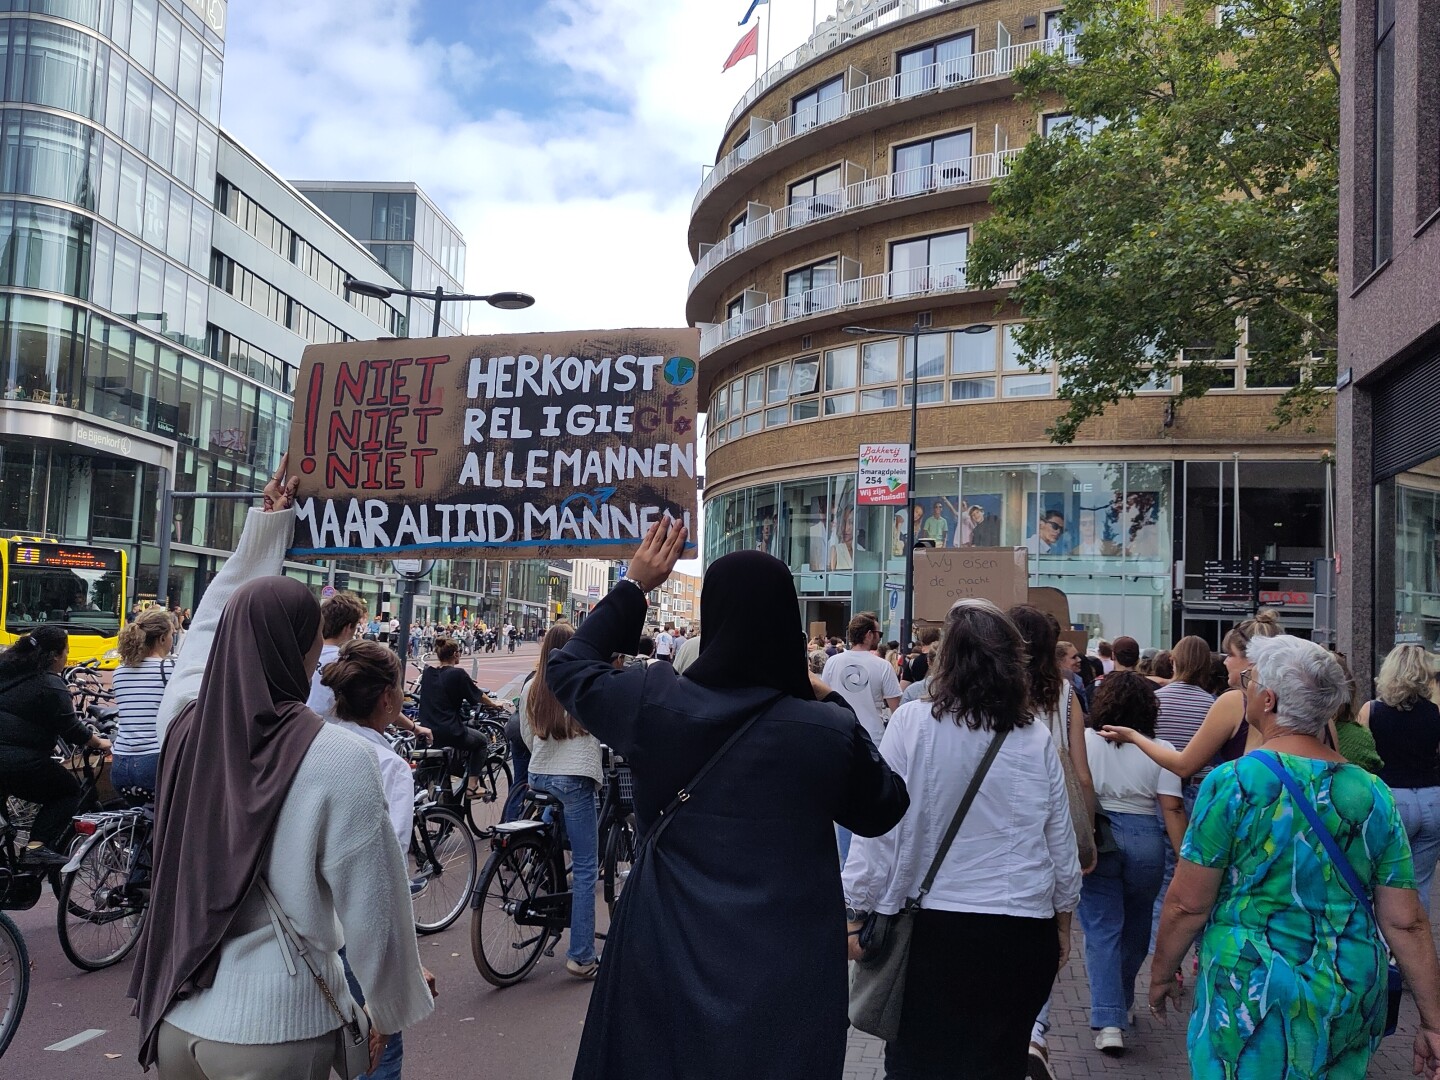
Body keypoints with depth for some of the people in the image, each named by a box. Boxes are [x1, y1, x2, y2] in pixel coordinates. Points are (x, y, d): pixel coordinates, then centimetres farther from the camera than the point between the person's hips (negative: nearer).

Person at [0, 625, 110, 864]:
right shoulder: (50, 686, -10)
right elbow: (72, 730, -8)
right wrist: (100, 743, 10)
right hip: (20, 762, -7)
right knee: (68, 791, 13)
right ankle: (38, 848, -2)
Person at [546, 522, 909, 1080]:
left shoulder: (654, 701, -12)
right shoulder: (830, 730, -15)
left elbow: (568, 667, 8)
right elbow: (882, 811, 5)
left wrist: (633, 586, 13)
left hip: (667, 957, 1)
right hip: (790, 969, 0)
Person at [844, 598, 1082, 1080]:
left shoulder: (912, 722, -10)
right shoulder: (1036, 738, -2)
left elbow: (879, 830, -8)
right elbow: (1060, 844, 6)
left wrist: (856, 915, 2)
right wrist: (1063, 923, 21)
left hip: (934, 929, -2)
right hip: (1024, 932, 2)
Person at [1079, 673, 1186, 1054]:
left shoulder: (1086, 740, -3)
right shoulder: (1160, 750, -3)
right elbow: (1172, 808, -8)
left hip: (1096, 837, -1)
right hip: (1145, 840, 2)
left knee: (1102, 929, 2)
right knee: (1135, 928, 19)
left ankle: (1108, 1020, -8)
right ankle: (1122, 1005, 36)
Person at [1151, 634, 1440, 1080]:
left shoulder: (1232, 781, -15)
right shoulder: (1372, 792, -2)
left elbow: (1187, 904, -12)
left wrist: (1161, 974, 3)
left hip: (1255, 997, -4)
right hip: (1354, 1002, 5)